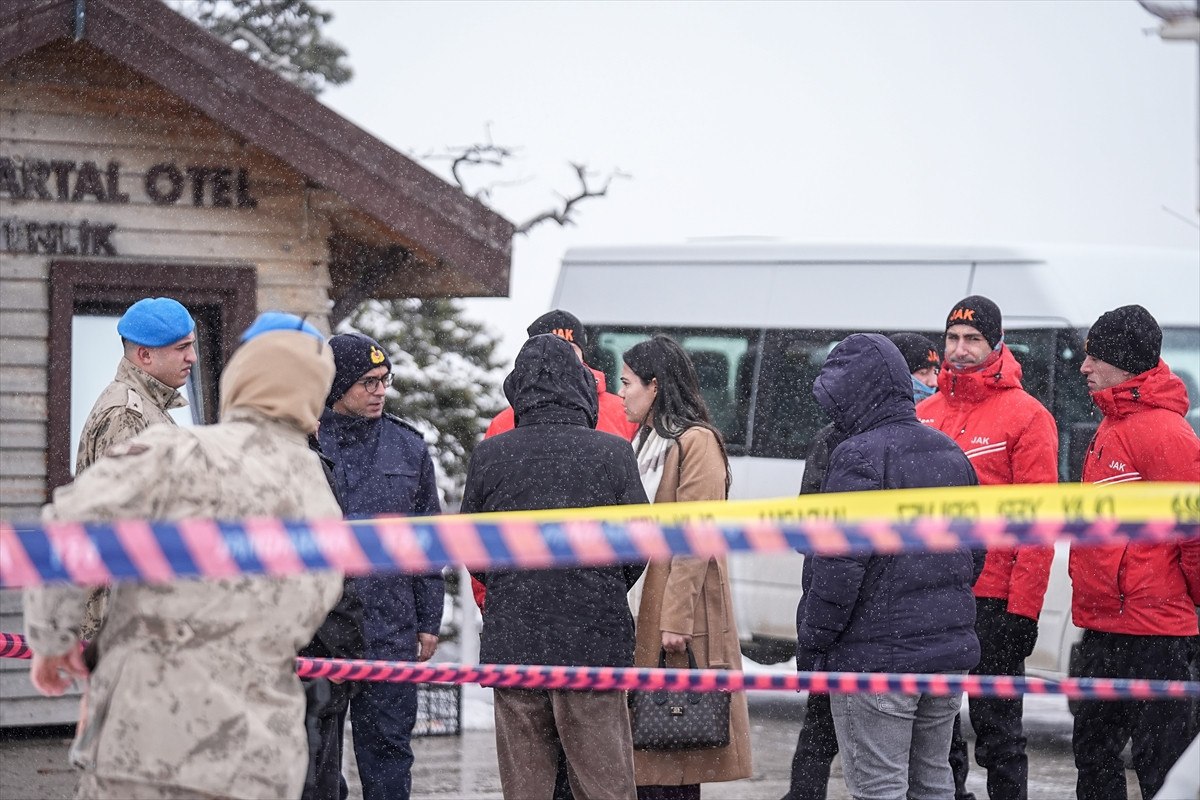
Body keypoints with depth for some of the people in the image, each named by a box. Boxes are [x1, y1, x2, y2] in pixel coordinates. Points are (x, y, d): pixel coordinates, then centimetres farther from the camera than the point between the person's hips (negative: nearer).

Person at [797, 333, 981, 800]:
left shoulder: (861, 456, -14)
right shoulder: (951, 453, 13)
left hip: (875, 656, -8)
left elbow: (840, 565, -17)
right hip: (950, 649, 8)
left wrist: (811, 644, -9)